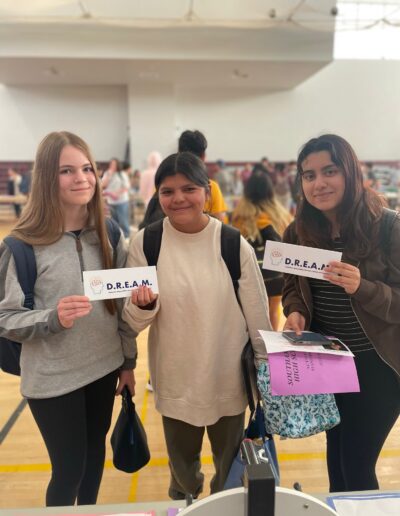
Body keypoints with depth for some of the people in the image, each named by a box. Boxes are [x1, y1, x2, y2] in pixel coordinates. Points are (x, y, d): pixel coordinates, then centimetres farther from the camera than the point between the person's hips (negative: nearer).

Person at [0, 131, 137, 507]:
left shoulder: (108, 234, -2)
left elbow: (122, 303, 5)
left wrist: (128, 361, 8)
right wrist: (53, 318, -30)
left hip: (105, 367, 4)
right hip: (53, 378, -4)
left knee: (95, 453, 21)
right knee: (68, 469, 10)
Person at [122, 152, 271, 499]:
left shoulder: (234, 244, -12)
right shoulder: (145, 243, -10)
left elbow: (258, 313, -3)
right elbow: (134, 321, -6)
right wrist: (144, 306, -28)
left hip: (229, 377, 0)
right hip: (175, 380, 1)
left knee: (231, 465, 23)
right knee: (182, 464, 25)